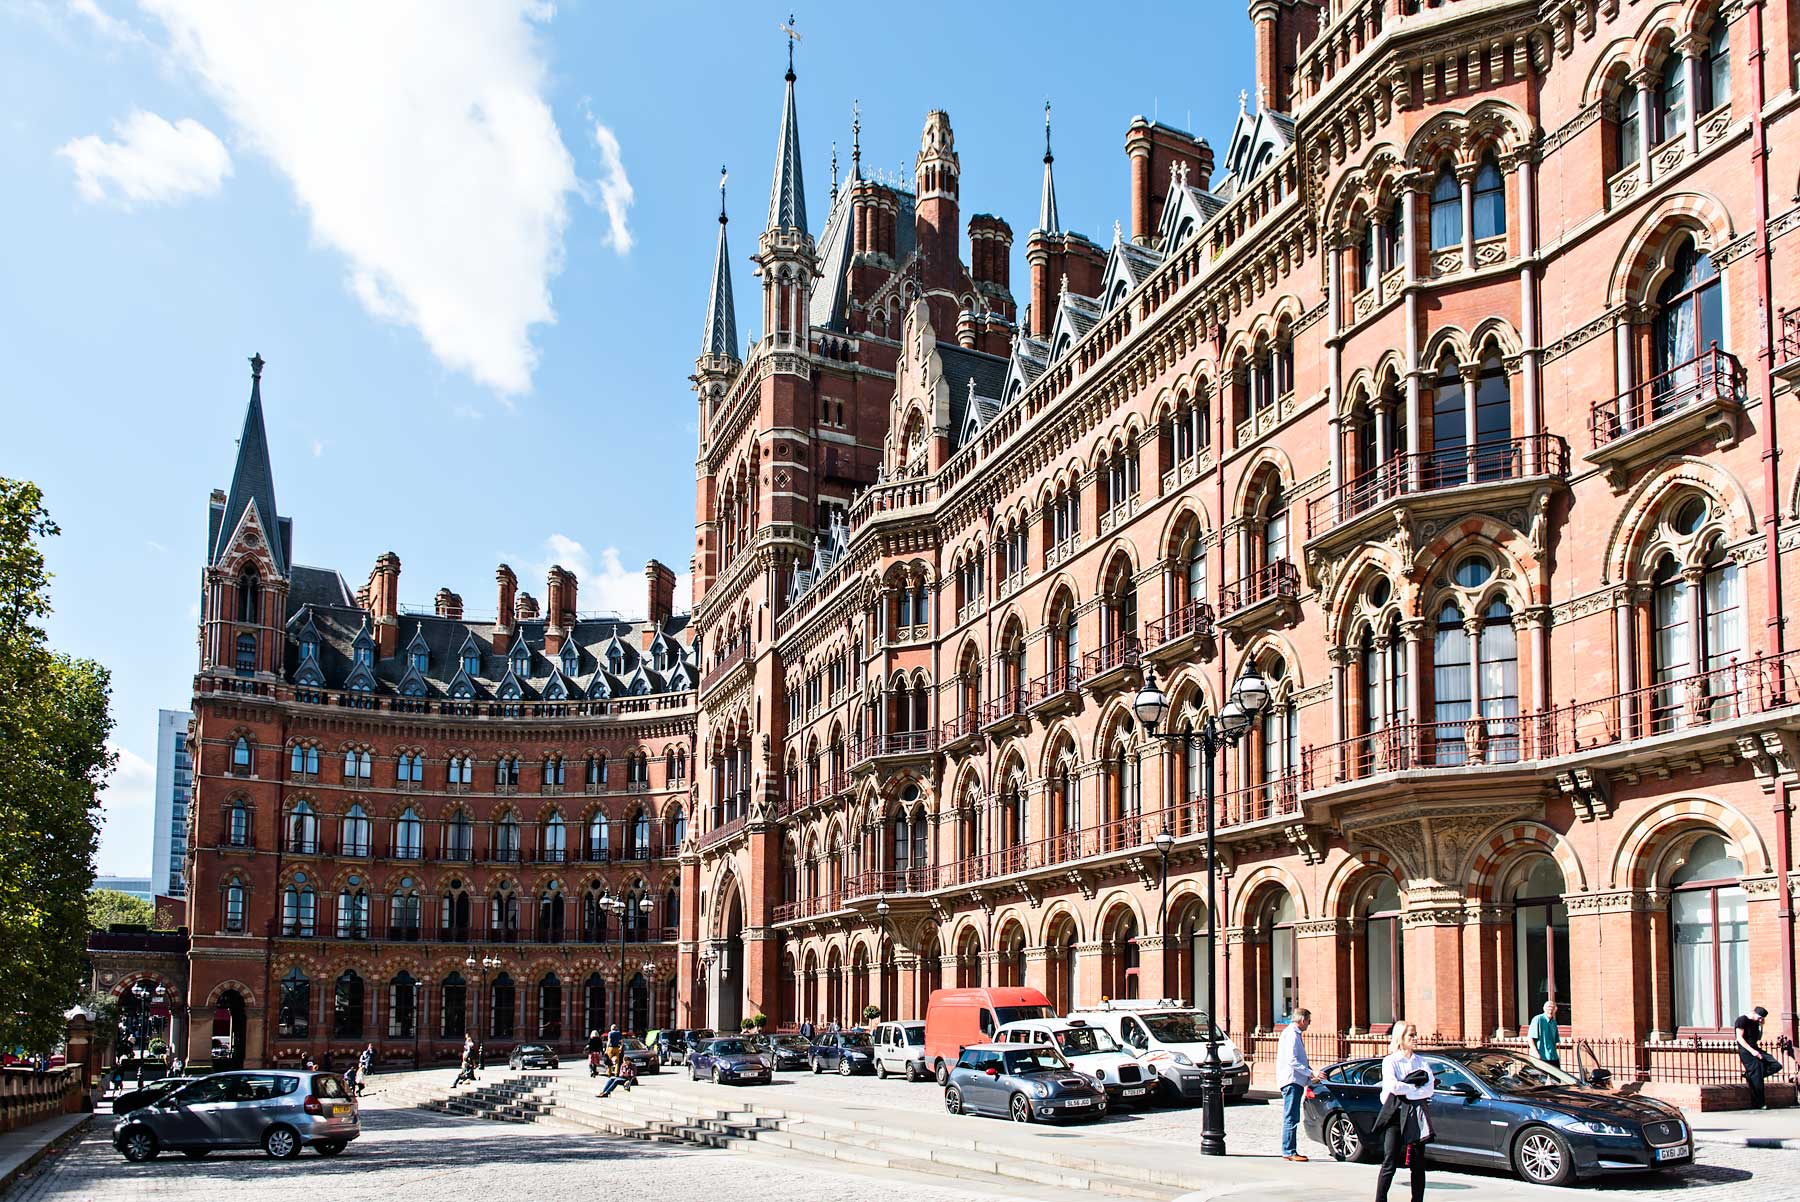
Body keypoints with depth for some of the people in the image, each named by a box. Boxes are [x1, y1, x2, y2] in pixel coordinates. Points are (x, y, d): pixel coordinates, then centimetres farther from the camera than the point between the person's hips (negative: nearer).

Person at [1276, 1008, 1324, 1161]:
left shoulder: (1295, 1033, 20)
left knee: (1291, 1118, 11)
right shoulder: (1291, 1034, -13)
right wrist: (1311, 1073, -20)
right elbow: (1292, 1061, -21)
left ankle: (1290, 1151, 14)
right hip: (1291, 1080, -11)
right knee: (1291, 1118, -10)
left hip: (1295, 1081, 11)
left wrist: (1310, 1074, 26)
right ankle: (1289, 1151, -9)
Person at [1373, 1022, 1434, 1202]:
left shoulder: (1421, 1061, 14)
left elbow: (1429, 1089, 0)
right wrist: (1416, 1082, -4)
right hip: (1396, 1114, -4)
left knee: (1418, 1164, 5)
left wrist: (1406, 1090, -12)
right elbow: (1392, 1086, -14)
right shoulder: (1390, 1061, 2)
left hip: (1417, 1116, 4)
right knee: (1390, 1163, -9)